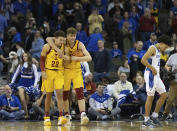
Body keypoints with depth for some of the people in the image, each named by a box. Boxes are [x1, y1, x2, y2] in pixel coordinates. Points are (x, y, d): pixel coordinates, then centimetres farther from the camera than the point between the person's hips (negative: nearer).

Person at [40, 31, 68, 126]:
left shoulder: (64, 48, -1)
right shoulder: (47, 47, -8)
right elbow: (42, 59, -1)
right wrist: (43, 71, -11)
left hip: (59, 73, 1)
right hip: (48, 72, -1)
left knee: (60, 94, -12)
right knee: (48, 95, 5)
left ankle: (61, 118, -18)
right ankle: (46, 117, 18)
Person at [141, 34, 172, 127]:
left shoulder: (159, 51, 17)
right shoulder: (153, 48, -12)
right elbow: (143, 60, -23)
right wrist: (152, 68, -21)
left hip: (156, 75, 10)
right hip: (150, 74, -10)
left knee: (164, 95, 7)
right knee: (150, 96, -8)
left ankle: (154, 116, 14)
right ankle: (146, 120, -4)